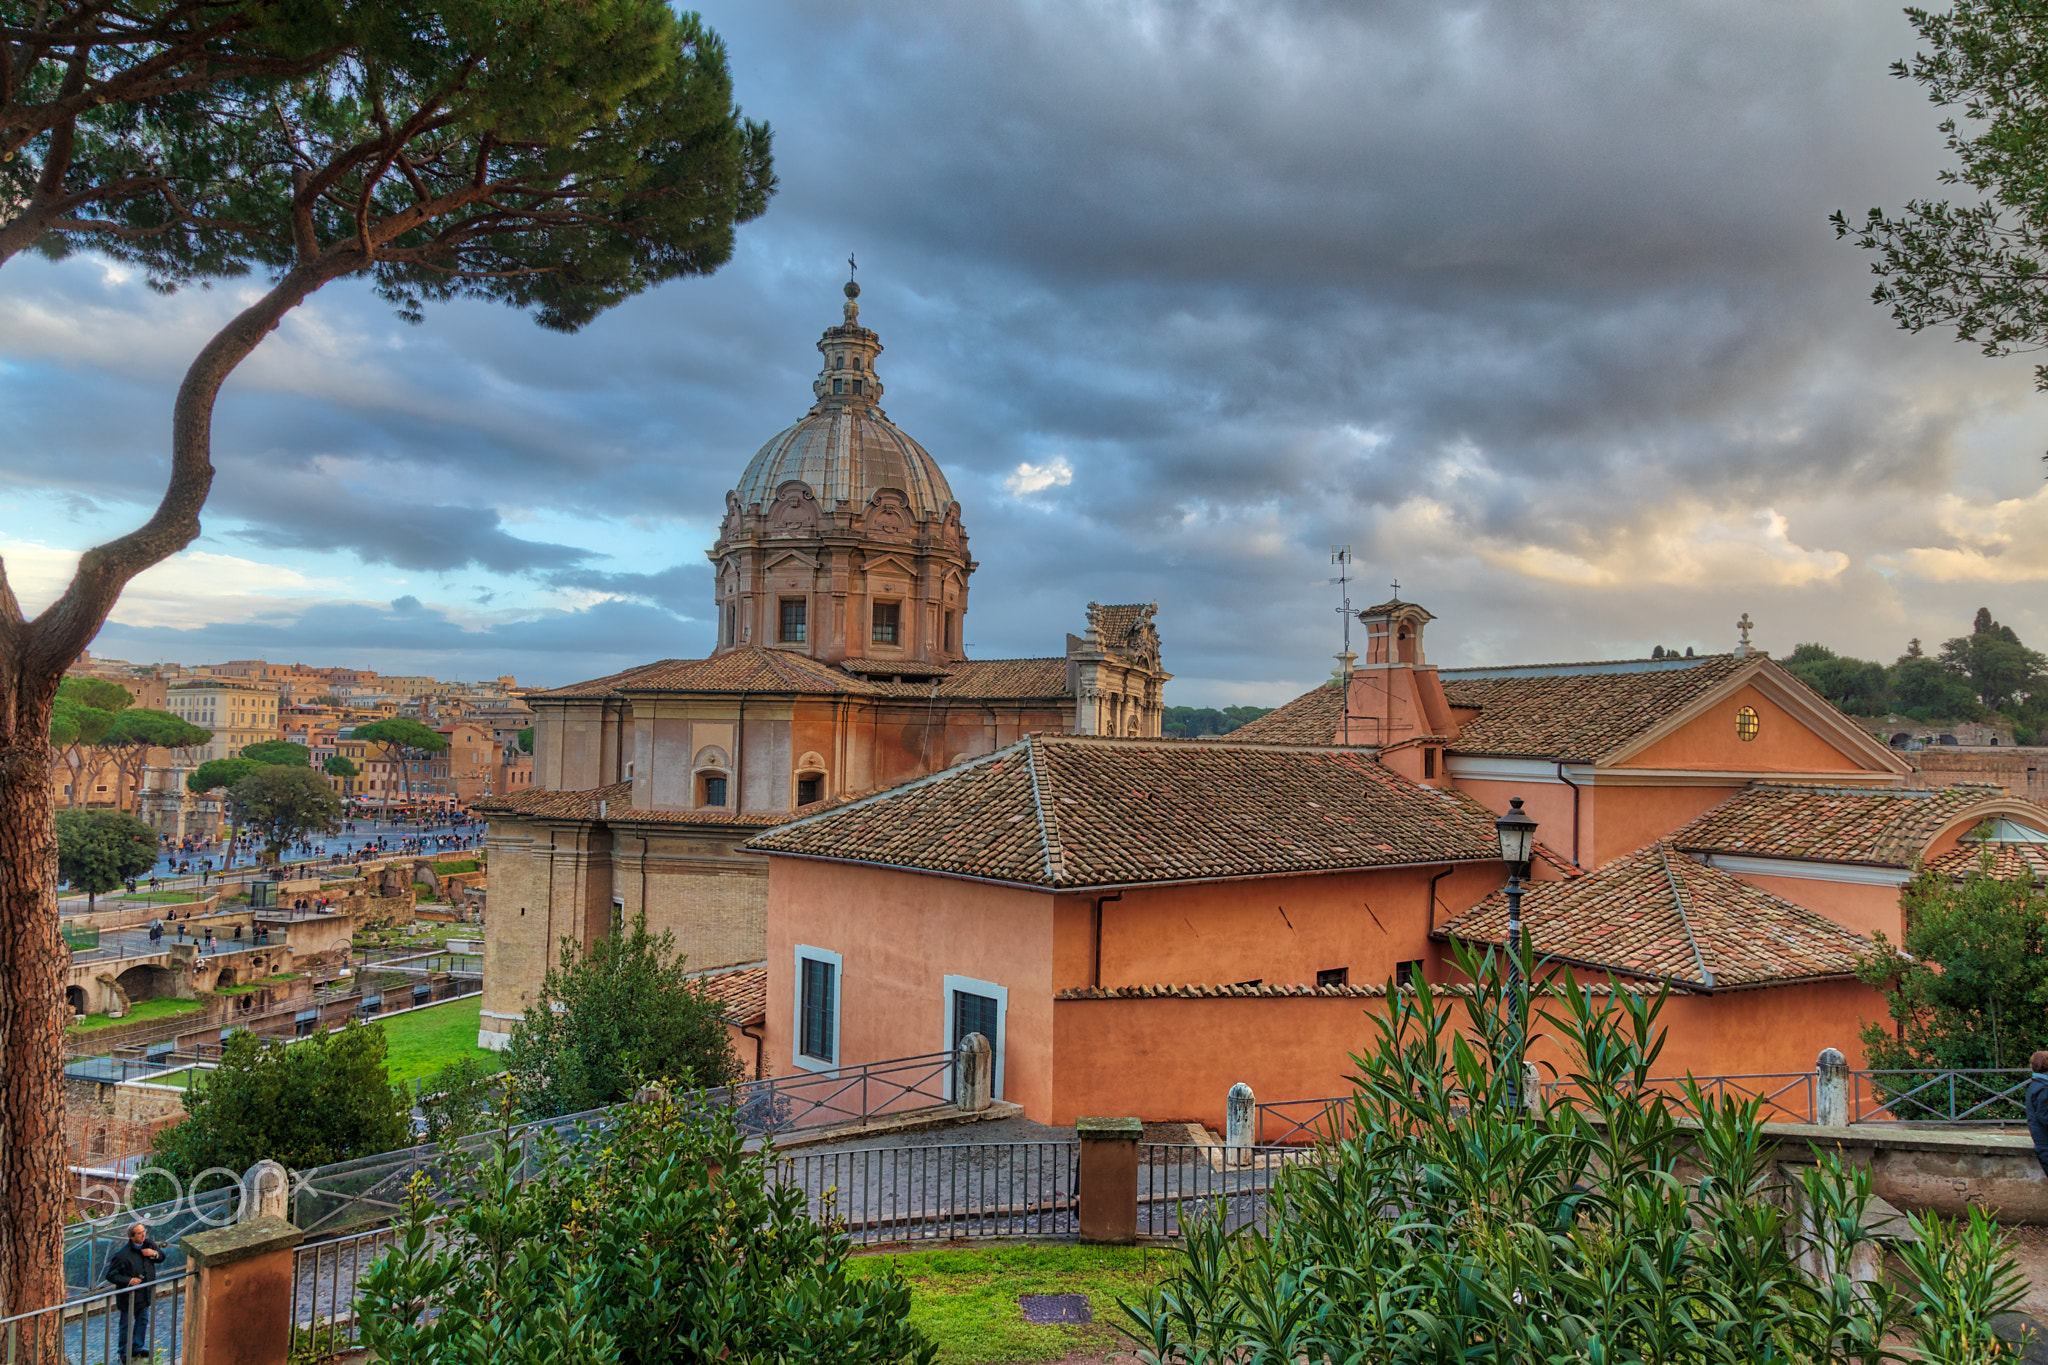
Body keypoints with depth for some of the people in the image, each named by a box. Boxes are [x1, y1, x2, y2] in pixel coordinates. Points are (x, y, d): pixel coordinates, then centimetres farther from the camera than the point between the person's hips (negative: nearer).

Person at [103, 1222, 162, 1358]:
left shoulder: (148, 1245, -4)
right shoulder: (123, 1254, -22)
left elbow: (162, 1256, 9)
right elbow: (111, 1275, -16)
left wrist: (154, 1253, -13)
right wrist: (128, 1281, -24)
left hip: (144, 1294, 6)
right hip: (128, 1295, -6)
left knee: (143, 1321, 18)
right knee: (127, 1324, 7)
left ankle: (138, 1347, 36)